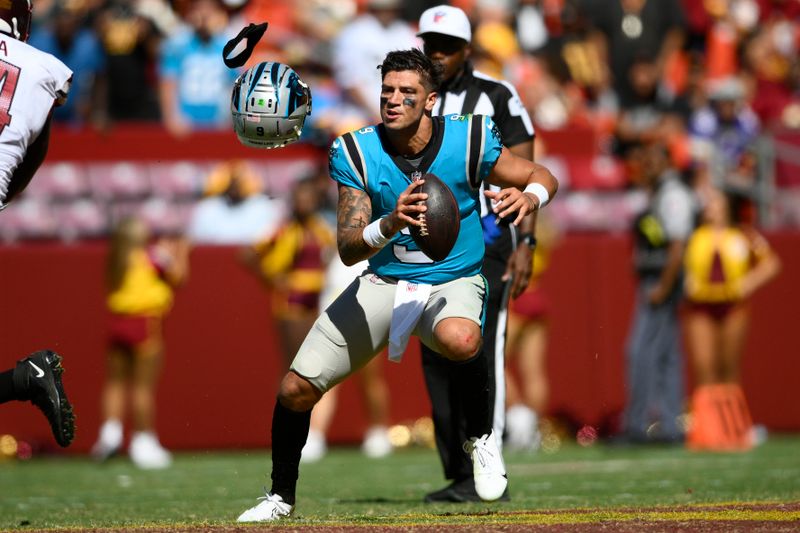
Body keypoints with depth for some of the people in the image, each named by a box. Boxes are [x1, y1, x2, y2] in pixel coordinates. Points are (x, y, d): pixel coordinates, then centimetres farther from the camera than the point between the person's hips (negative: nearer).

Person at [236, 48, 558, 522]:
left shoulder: (469, 140, -15)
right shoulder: (357, 153, -12)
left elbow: (542, 176, -3)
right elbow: (348, 248, -18)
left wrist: (527, 199, -28)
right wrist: (390, 226, -41)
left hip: (453, 283, -3)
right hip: (384, 282, 3)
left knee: (460, 340, -40)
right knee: (297, 388, -4)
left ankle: (482, 437, -10)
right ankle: (281, 496, 23)